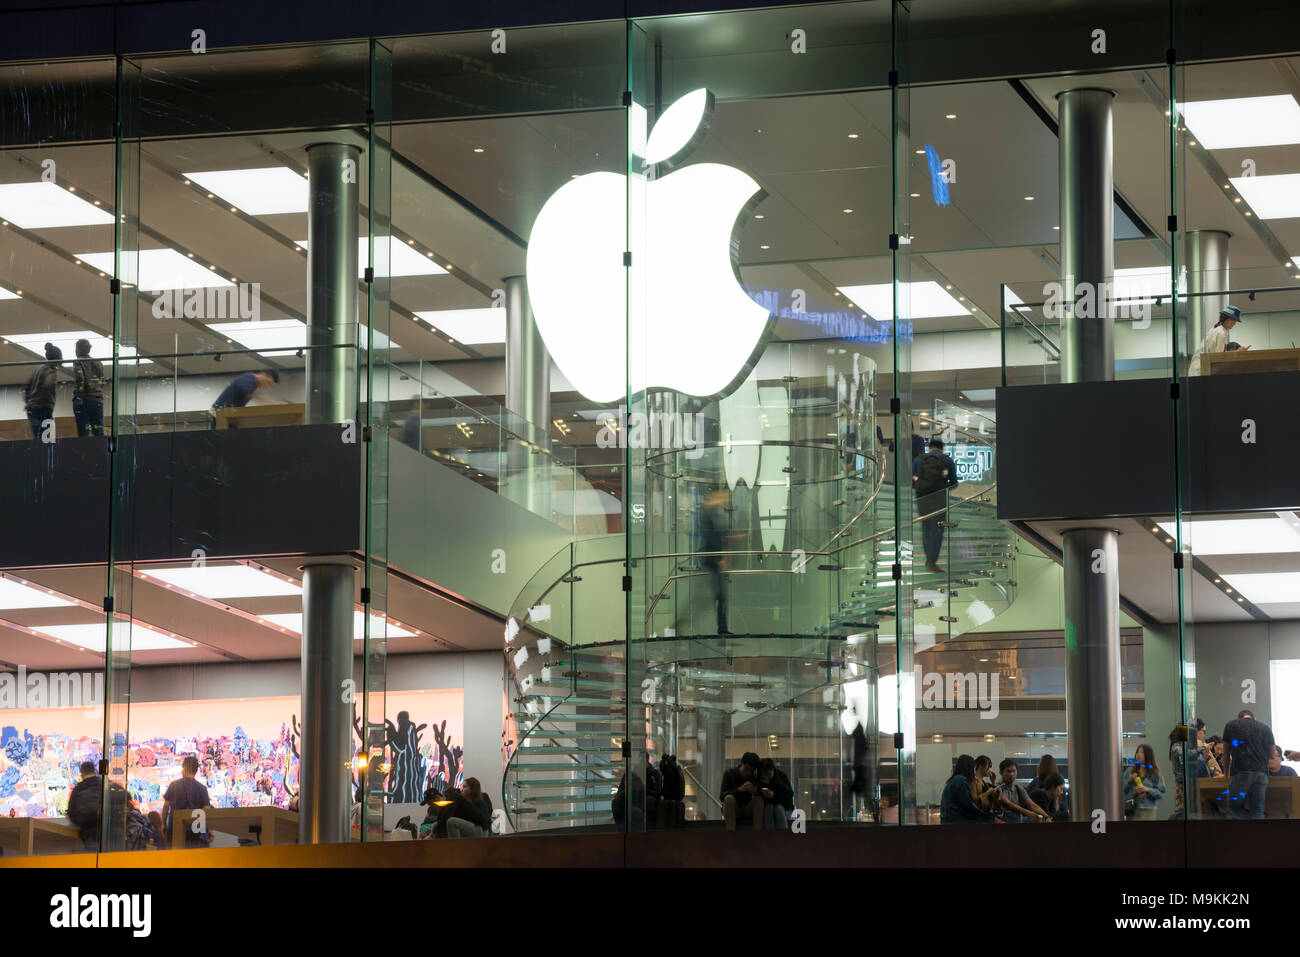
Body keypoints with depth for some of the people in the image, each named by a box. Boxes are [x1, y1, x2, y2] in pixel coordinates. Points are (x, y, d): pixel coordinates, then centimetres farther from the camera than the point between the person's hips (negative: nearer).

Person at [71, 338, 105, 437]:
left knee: (83, 432, -6)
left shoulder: (78, 362, -1)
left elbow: (79, 378, -16)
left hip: (83, 402, -5)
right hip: (98, 401, 5)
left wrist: (78, 398, -14)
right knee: (99, 433, 4)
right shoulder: (98, 363, 18)